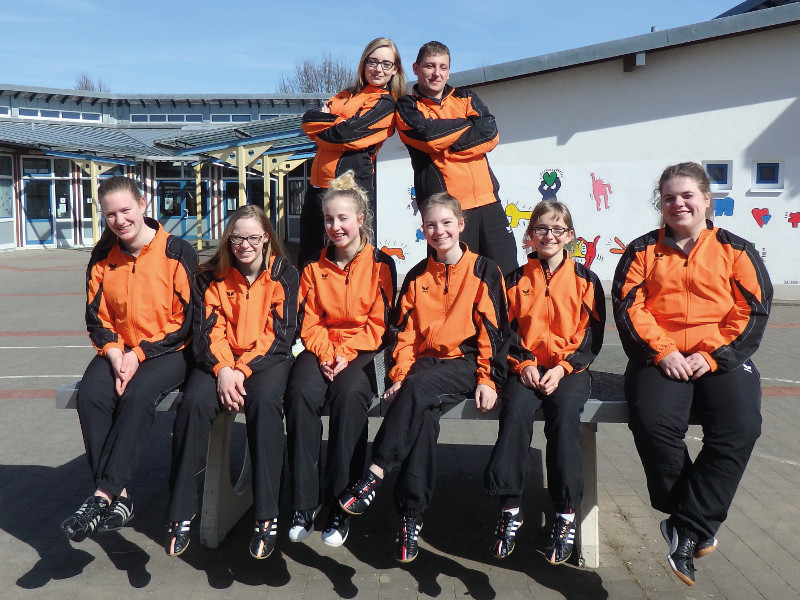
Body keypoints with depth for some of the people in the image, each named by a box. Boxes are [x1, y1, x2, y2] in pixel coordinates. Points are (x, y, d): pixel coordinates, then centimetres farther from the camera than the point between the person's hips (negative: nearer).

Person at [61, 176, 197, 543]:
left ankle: (102, 496, -27)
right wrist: (115, 354, -11)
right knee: (90, 396, -24)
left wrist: (139, 355, -16)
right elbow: (97, 317, 8)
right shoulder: (102, 258, 6)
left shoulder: (178, 252, -9)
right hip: (119, 351, 4)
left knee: (137, 395, -32)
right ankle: (118, 498, -19)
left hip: (166, 351, -4)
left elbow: (186, 320, -10)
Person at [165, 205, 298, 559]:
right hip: (220, 360, 2)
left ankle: (266, 516, -29)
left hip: (266, 359, -2)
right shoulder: (211, 277, 8)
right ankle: (180, 512, -17)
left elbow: (280, 334, -5)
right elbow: (207, 331, 1)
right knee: (194, 402, -29)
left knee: (264, 401, -34)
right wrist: (222, 370, -18)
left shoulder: (284, 274, 2)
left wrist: (243, 371, -17)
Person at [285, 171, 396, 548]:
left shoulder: (380, 264, 4)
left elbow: (380, 322, -2)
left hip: (363, 350, -3)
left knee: (349, 394, -34)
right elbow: (308, 321, 9)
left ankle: (340, 506, -24)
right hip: (321, 348, 3)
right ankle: (303, 505, -23)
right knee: (300, 392, -29)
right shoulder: (314, 267, 14)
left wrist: (346, 353, -15)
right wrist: (325, 353, -10)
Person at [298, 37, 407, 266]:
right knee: (307, 259, 14)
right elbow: (308, 120, 8)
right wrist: (334, 119, -10)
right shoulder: (347, 95, 19)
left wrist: (320, 128, 4)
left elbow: (345, 134, -14)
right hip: (319, 186, 8)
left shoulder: (385, 103, -3)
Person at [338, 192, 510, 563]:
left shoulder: (484, 271, 4)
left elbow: (494, 330, -1)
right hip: (426, 363, 3)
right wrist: (400, 375, -4)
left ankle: (375, 474, -32)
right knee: (423, 414, -28)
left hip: (467, 363, -3)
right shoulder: (417, 277, 14)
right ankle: (411, 517, -25)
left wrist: (488, 379, -10)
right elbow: (405, 332, 10)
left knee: (419, 388, -33)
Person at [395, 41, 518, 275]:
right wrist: (470, 123, 2)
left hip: (487, 200, 4)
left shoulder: (466, 99, 19)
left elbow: (491, 134, 1)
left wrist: (446, 143, -8)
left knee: (508, 274, 3)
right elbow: (429, 134, -11)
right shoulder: (407, 107, 9)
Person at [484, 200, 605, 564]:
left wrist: (563, 367, -11)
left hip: (570, 368, -1)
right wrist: (523, 363, -9)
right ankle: (510, 509, -21)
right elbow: (506, 329, 8)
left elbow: (591, 335, 3)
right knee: (516, 410, -28)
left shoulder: (585, 280, 8)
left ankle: (566, 514, -19)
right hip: (525, 367, 1)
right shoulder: (516, 280, 12)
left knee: (564, 414, -30)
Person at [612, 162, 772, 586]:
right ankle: (700, 527, -11)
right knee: (653, 422, -30)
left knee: (739, 428, -28)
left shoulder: (735, 250, 13)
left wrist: (712, 355, -9)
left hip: (721, 359, 1)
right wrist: (663, 353, -11)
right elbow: (628, 306, 3)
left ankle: (686, 531, -17)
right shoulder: (642, 251, 14)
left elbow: (753, 309, 4)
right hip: (659, 357, 0)